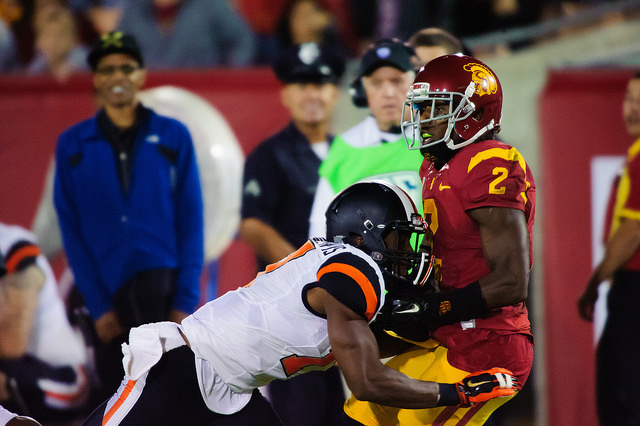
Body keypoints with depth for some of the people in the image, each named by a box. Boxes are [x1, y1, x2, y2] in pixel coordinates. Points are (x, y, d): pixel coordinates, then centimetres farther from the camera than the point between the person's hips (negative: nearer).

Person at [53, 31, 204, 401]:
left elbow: (191, 221, 2)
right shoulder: (73, 145, 7)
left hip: (163, 284, -2)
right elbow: (72, 231, 4)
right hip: (109, 293, 2)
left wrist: (186, 300, -8)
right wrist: (98, 305, -5)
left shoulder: (173, 137, 4)